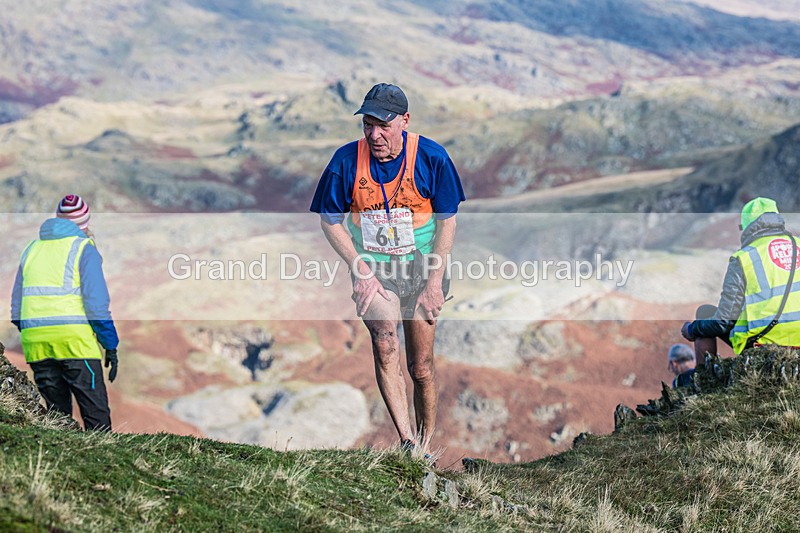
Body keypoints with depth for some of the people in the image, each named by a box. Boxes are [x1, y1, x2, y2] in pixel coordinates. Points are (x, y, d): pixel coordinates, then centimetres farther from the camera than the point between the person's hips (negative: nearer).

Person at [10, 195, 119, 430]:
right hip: (74, 339, -5)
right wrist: (111, 346, -4)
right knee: (96, 415, -6)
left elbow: (16, 309, 18)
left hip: (35, 341, 5)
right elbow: (97, 303, -9)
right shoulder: (84, 248, 1)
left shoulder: (31, 250, 18)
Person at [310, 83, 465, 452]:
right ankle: (406, 441, -29)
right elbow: (329, 221, 0)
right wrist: (361, 272, -8)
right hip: (372, 268, -1)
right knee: (385, 343, -27)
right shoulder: (347, 161, -11)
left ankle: (427, 445, 23)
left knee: (421, 366, 4)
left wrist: (434, 282, -7)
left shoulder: (431, 158, -11)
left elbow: (447, 222, -2)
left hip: (421, 266, 1)